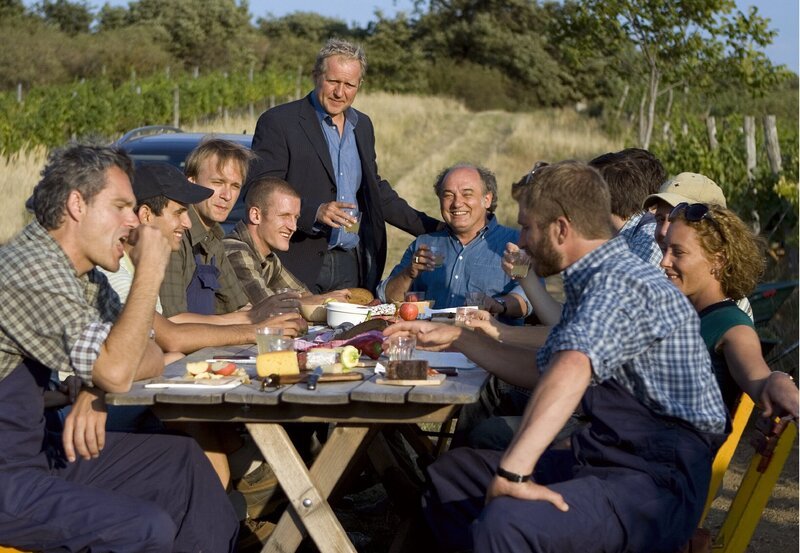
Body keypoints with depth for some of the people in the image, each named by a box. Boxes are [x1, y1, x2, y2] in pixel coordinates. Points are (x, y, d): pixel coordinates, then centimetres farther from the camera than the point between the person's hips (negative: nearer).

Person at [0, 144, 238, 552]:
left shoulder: (84, 277, 9)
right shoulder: (33, 267, -20)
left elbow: (151, 357, 13)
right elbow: (116, 371, -25)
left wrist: (95, 388, -8)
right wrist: (150, 272, -17)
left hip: (34, 450, 10)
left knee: (182, 459, 9)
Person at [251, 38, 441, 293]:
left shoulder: (363, 125, 16)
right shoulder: (277, 123, -5)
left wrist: (431, 228, 19)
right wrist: (314, 212, -24)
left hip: (353, 264, 5)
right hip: (300, 266, -5)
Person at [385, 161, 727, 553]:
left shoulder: (620, 282, -17)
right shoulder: (593, 283, 16)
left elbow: (571, 369, -36)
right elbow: (541, 370, 29)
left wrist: (514, 469, -45)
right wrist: (457, 339, 27)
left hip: (657, 482, -10)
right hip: (603, 462, 10)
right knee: (450, 472, 17)